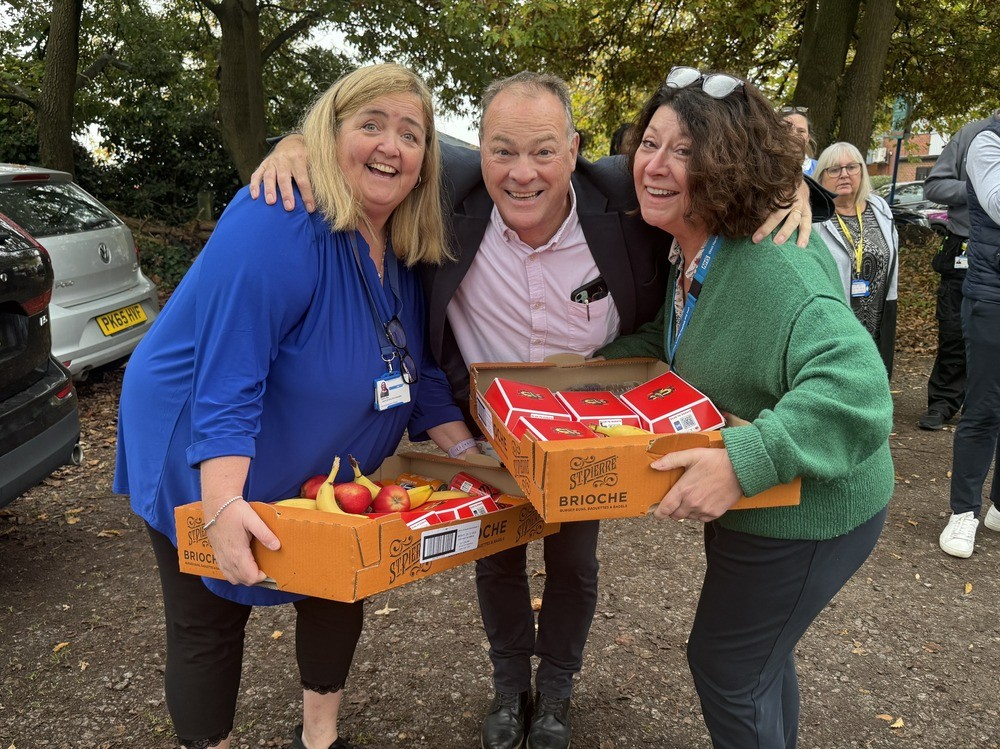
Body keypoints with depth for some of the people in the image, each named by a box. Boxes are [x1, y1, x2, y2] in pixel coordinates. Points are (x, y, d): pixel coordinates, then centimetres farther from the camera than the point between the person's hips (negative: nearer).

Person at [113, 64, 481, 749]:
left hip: (328, 474, 8)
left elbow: (421, 372, 2)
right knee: (210, 624, 8)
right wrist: (224, 507, -38)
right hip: (208, 471, -7)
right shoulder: (275, 227, -29)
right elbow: (226, 378, -33)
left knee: (341, 586, 18)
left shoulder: (408, 251, -4)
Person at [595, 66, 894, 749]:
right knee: (761, 655, 29)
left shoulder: (773, 269, -32)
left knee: (725, 664, 11)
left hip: (810, 515, -9)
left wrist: (745, 461, -48)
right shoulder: (690, 253, -1)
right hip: (754, 505, 9)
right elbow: (672, 339, 13)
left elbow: (854, 386, -41)